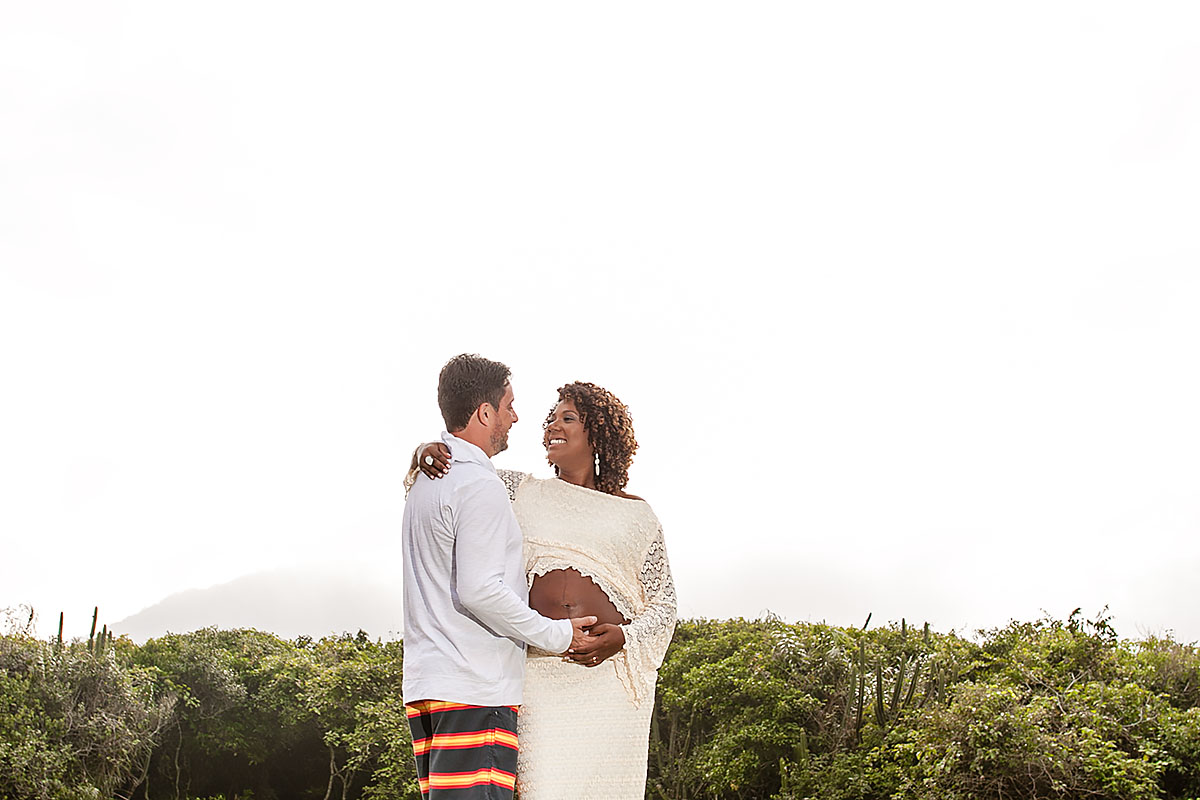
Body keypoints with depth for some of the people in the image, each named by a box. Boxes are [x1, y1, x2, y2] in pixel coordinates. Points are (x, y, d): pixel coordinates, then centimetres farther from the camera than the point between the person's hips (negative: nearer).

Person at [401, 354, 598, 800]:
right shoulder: (480, 487, -12)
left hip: (425, 686, 10)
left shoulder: (426, 485, 19)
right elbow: (479, 591, -19)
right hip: (473, 692, -10)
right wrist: (557, 634, -10)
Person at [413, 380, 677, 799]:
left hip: (609, 670, 0)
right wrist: (426, 452, -2)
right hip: (539, 669, 1)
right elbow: (460, 467, 21)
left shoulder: (635, 514, 12)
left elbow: (664, 602, 12)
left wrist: (623, 636, -7)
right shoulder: (523, 493, 16)